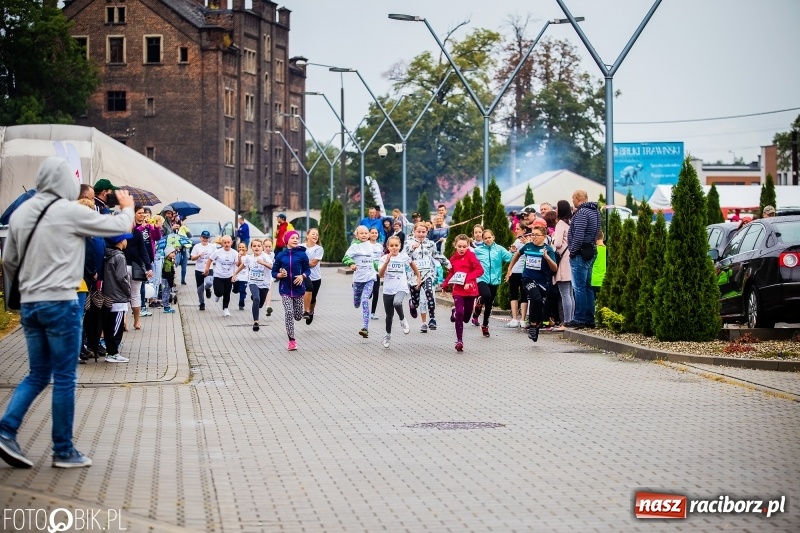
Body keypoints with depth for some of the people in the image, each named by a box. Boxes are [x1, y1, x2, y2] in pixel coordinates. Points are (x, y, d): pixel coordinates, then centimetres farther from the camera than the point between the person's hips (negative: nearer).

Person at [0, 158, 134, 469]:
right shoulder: (70, 211, -9)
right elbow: (120, 227, -1)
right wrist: (127, 207, 20)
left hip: (29, 304, 6)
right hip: (60, 303, -6)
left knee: (38, 374, 15)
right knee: (64, 379, 2)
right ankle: (63, 451, 7)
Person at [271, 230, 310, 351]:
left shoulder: (302, 255, -3)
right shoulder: (281, 255, 0)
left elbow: (307, 270, 4)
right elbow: (274, 272, 5)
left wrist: (302, 276, -16)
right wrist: (280, 275, -16)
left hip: (298, 288, 0)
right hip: (285, 289, 0)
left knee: (298, 316, 6)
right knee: (289, 312, -12)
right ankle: (292, 340, -4)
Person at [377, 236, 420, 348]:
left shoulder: (404, 256, -1)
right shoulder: (384, 258, -4)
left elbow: (412, 264, 20)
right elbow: (380, 275, -15)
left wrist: (419, 277, 23)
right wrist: (387, 261, -24)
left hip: (401, 288, -1)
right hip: (388, 290, 1)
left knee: (397, 303, -34)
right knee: (389, 315, 11)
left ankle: (402, 320, -5)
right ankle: (388, 335, 35)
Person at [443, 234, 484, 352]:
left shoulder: (470, 255, -8)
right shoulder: (453, 258, 5)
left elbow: (480, 270, -16)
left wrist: (468, 278, -27)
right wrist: (445, 285, 8)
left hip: (470, 289, -1)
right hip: (458, 290, 1)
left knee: (466, 316, 10)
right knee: (459, 314, -14)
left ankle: (456, 313, 47)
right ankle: (459, 341, -6)